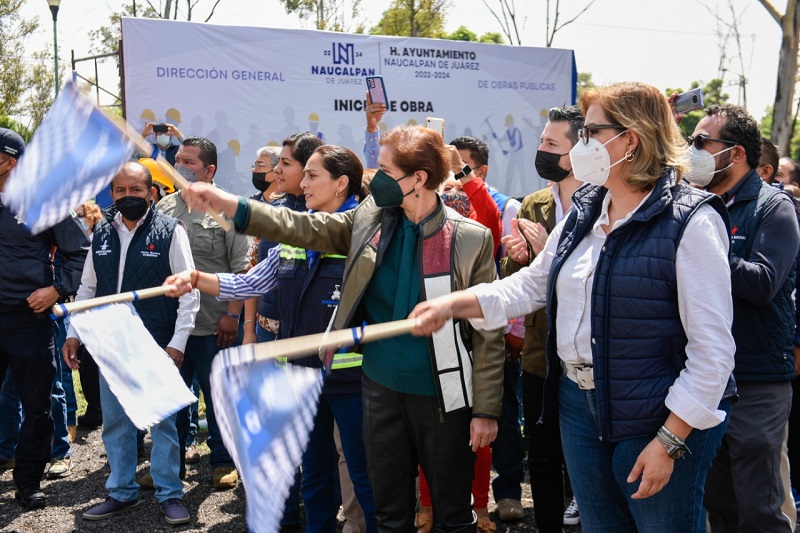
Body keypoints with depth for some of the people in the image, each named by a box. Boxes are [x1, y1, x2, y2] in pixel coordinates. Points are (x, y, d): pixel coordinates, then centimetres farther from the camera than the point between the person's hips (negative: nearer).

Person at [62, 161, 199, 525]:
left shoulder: (170, 232, -6)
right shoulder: (102, 233, 8)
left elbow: (188, 290, -7)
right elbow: (87, 286, 16)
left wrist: (177, 342, -12)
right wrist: (73, 333, 10)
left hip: (156, 346, -5)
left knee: (162, 421, 4)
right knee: (115, 422, 12)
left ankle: (170, 494, 16)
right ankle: (122, 493, 26)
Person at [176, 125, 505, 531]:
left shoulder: (471, 239, -12)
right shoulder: (371, 218, 1)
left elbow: (487, 333, -10)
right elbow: (305, 228, -1)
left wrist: (486, 410, -11)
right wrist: (225, 204, -11)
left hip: (441, 396, -4)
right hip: (381, 387, 4)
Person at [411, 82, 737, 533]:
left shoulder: (691, 221, -16)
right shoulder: (585, 212, 7)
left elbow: (712, 347, -18)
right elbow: (531, 285, 14)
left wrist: (669, 441, -20)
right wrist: (453, 304, 2)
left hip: (660, 416, -7)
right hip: (579, 403, 7)